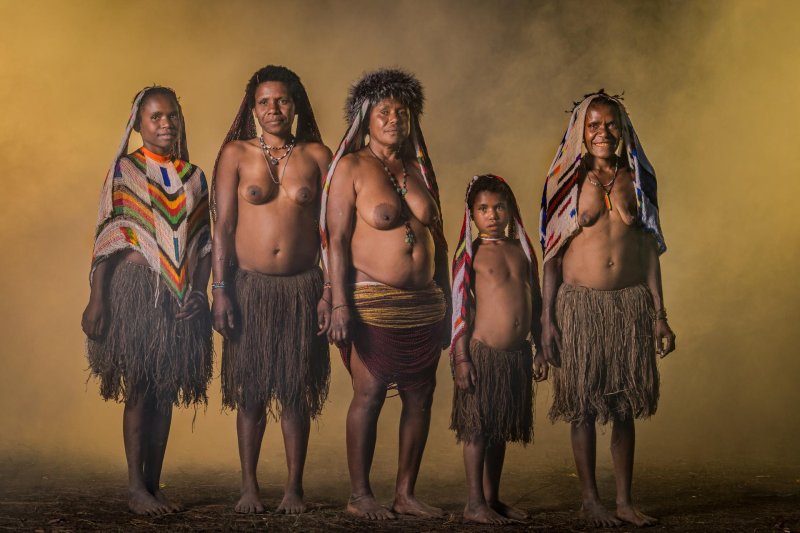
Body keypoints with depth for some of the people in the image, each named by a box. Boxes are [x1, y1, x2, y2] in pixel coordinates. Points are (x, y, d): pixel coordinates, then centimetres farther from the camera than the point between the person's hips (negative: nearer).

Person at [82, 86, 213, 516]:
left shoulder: (193, 177, 13)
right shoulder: (124, 170, 1)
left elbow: (203, 242, 12)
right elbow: (106, 238, -4)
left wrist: (198, 292, -2)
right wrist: (96, 301, -10)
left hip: (181, 297, 4)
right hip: (137, 287, -4)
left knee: (166, 393, 6)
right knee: (140, 390, -2)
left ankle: (154, 485, 13)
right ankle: (135, 487, 4)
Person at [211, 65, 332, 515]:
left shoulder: (317, 155, 4)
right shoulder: (236, 153, 2)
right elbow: (223, 226, -1)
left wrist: (329, 290, -3)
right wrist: (220, 290, -7)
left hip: (303, 287, 1)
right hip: (250, 286, 0)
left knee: (297, 391, 5)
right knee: (251, 389, 5)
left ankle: (295, 489, 14)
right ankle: (249, 487, 15)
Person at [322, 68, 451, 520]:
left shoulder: (420, 170, 14)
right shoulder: (351, 167, -2)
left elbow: (438, 238, 16)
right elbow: (337, 238, -8)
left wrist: (446, 304, 13)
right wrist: (340, 304, -15)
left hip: (425, 302, 6)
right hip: (373, 302, -5)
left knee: (420, 397, 5)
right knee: (369, 394, -4)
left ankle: (406, 493, 15)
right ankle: (360, 495, 8)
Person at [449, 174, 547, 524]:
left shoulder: (522, 249, 12)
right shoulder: (470, 254, -3)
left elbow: (535, 303, 16)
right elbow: (461, 309, -6)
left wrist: (539, 351, 13)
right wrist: (461, 358, -11)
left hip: (518, 354, 5)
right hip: (483, 352, -5)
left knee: (501, 429, 13)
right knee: (477, 429, -1)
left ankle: (492, 498, 23)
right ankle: (474, 504, 6)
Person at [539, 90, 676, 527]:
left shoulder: (635, 180, 9)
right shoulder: (569, 181, 3)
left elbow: (649, 249, 11)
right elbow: (551, 254, 1)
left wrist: (659, 314, 7)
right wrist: (547, 318, -5)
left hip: (631, 302, 2)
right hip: (581, 303, -2)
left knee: (625, 406, 5)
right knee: (584, 406, 0)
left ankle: (624, 501, 13)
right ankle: (590, 500, 10)